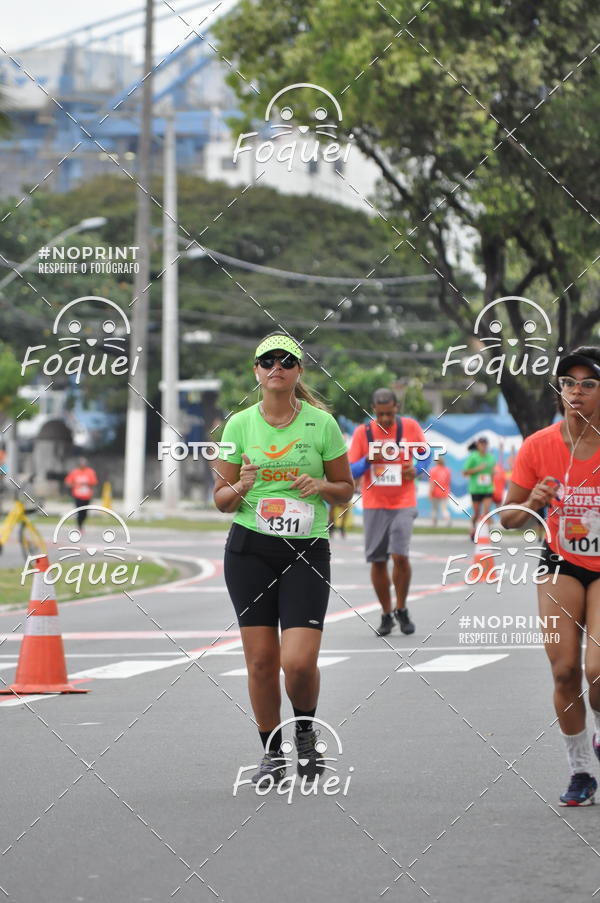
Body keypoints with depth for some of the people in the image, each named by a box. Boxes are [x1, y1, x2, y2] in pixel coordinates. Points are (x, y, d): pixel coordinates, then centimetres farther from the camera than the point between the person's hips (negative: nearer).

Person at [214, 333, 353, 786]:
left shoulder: (321, 423, 1)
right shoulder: (239, 425, 3)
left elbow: (346, 489, 9)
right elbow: (221, 499, 8)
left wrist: (322, 486, -12)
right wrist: (241, 487, -13)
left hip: (307, 551, -1)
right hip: (250, 549, 1)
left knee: (299, 661, -13)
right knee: (261, 660, 0)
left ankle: (306, 732, 18)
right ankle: (272, 754, 18)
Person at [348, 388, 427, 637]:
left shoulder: (409, 426, -3)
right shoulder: (363, 432, -2)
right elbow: (351, 471, 0)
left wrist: (417, 468, -8)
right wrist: (369, 459, -19)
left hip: (403, 504, -1)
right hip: (374, 505, 1)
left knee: (400, 555, -15)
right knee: (377, 561, 3)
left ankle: (401, 610, 6)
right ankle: (386, 614, 19)